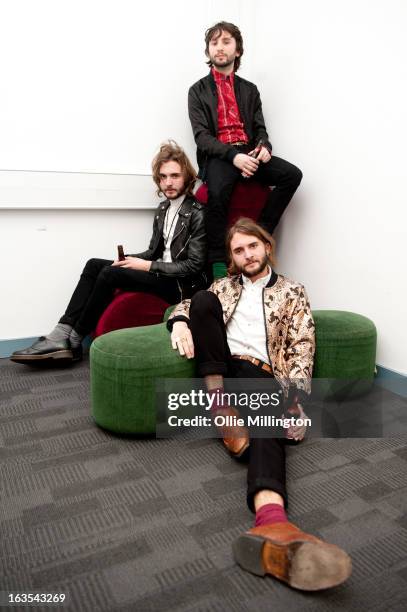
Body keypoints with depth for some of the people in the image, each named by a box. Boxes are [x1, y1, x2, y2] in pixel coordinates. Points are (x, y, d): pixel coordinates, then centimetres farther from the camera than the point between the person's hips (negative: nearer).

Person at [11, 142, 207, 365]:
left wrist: (148, 266, -16)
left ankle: (73, 340, -11)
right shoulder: (162, 209, 13)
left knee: (111, 273, -24)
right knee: (94, 265, -8)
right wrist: (131, 261, -4)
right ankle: (61, 335, -18)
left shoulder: (198, 214, -11)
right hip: (160, 272, 8)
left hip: (181, 285, -8)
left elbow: (194, 266, -16)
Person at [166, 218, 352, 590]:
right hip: (219, 367, 3)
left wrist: (296, 399, -14)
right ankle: (220, 404, -21)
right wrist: (180, 322, -10)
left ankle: (271, 522, -64)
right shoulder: (224, 287, 25)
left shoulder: (292, 292, 15)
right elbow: (188, 305, 17)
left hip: (260, 373, -2)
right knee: (203, 299, -19)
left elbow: (302, 349, 4)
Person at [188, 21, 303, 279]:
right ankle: (218, 263, -28)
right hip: (218, 156, -4)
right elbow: (202, 136, -3)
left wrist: (264, 147, -11)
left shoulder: (249, 89, 20)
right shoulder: (198, 90, 9)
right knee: (217, 191, -37)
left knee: (292, 174, -21)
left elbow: (260, 129, 15)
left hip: (248, 152, 4)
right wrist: (233, 156, -21)